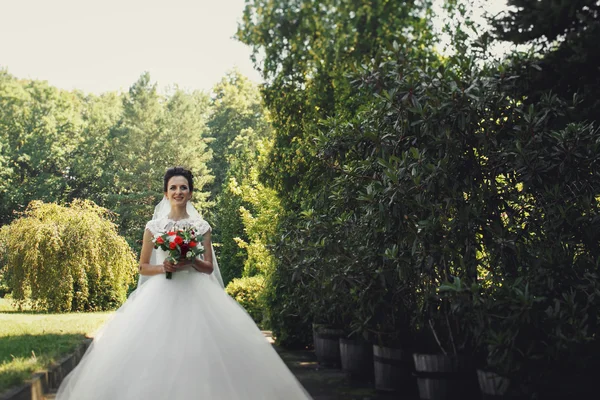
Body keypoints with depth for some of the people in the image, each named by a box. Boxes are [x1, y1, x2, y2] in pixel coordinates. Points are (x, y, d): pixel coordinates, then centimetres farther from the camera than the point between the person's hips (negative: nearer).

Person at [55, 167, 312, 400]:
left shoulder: (201, 227, 7)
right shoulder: (153, 226, 6)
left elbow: (209, 267, 5)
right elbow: (143, 267, 7)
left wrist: (191, 261, -14)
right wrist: (163, 267, -13)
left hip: (195, 296, 0)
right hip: (161, 295, 0)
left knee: (199, 349, -7)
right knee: (158, 352, -7)